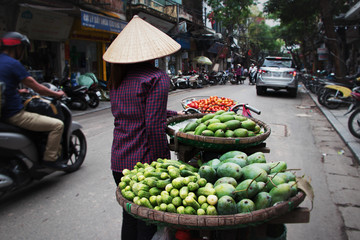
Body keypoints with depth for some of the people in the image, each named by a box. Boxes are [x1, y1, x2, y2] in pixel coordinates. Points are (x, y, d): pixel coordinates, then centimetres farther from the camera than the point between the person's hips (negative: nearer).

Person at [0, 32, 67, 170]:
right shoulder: (13, 63, -15)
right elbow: (36, 87, -13)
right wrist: (57, 94, 0)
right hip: (14, 115, -11)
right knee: (57, 124, -10)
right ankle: (50, 158, -4)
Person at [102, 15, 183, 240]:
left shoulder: (117, 80, 10)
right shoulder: (157, 78, -14)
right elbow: (154, 127, -20)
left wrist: (173, 113, 26)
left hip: (119, 163, 7)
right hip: (145, 163, -7)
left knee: (129, 220, 22)